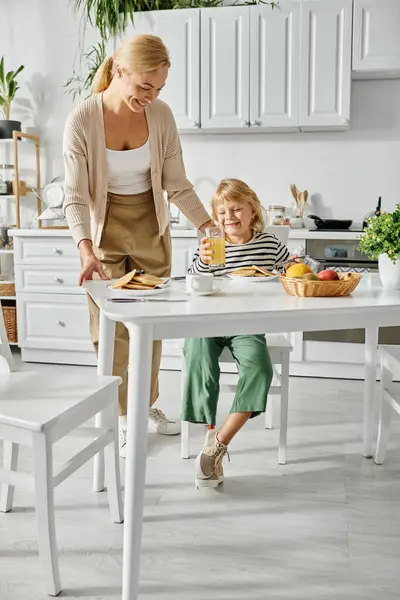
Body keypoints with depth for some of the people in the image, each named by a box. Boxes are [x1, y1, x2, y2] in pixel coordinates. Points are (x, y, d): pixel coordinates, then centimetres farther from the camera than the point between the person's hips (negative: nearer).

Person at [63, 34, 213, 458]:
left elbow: (177, 185, -6)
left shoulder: (160, 115, -11)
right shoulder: (82, 120, -20)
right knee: (111, 325, -1)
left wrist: (209, 228, -15)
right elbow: (75, 197, -19)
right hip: (105, 227, -3)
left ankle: (148, 405, 28)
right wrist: (86, 250, -33)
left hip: (151, 225, 3)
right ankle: (120, 418, 14)